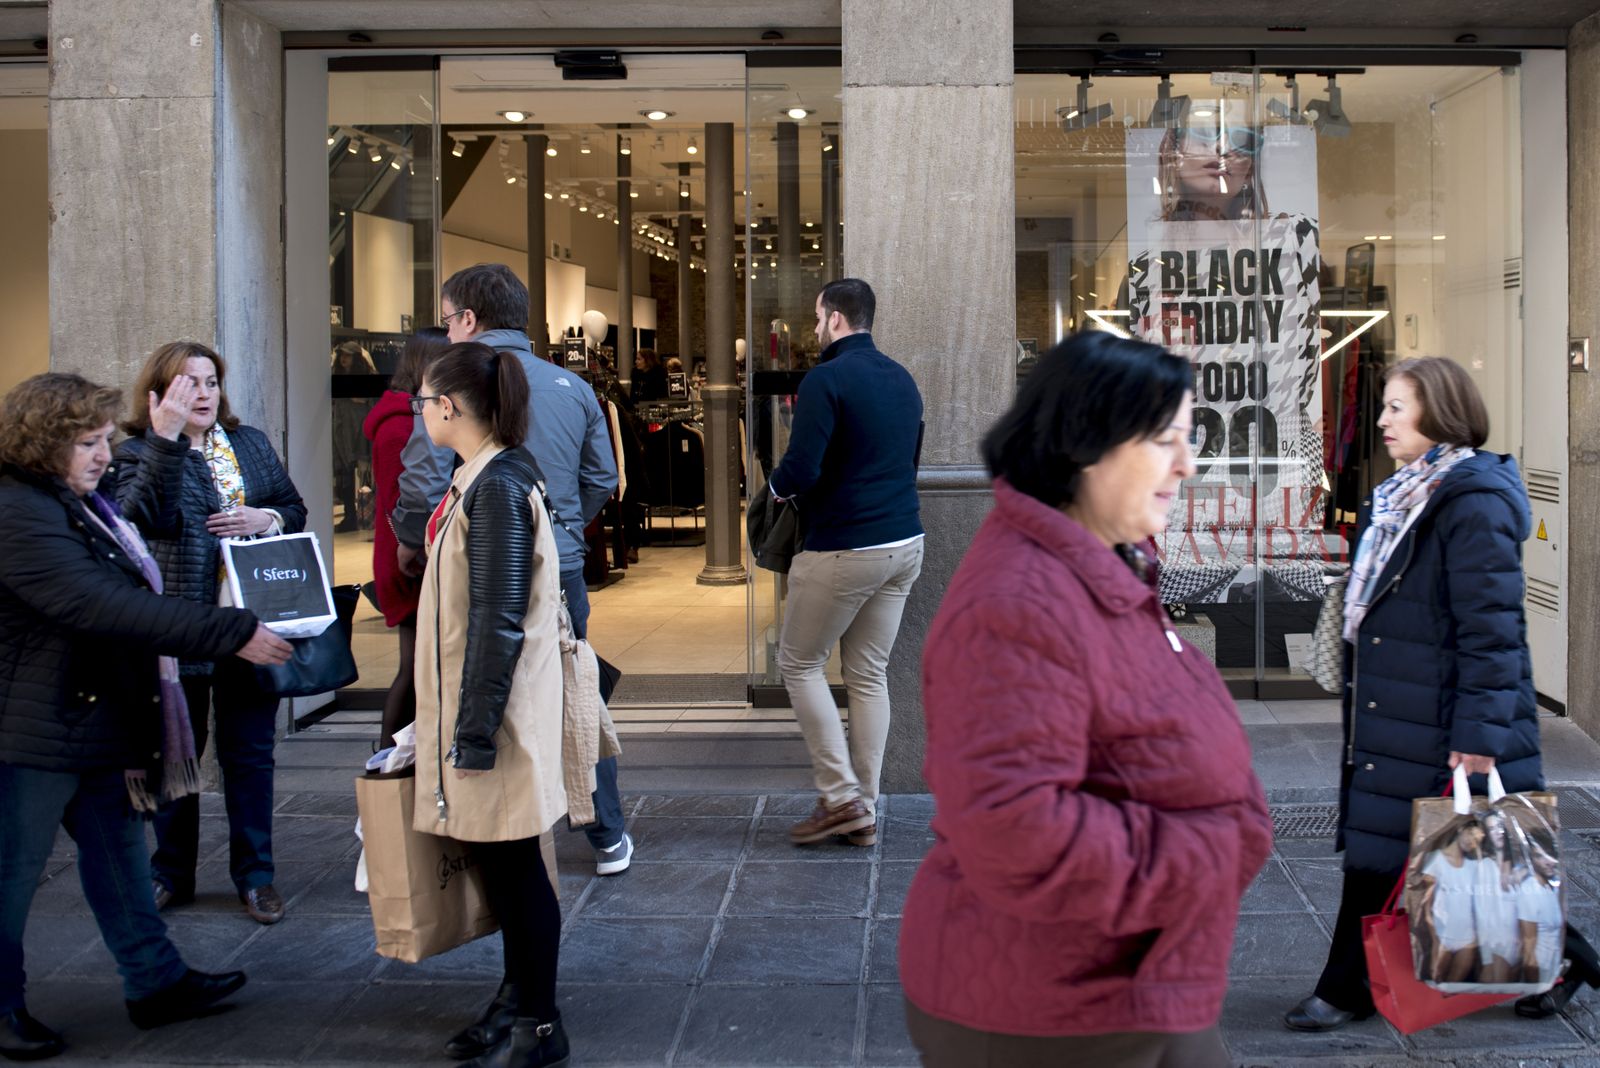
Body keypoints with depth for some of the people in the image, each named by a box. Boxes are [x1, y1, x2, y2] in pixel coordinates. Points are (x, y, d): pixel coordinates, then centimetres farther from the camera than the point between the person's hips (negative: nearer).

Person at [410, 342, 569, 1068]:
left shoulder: (496, 487, -19)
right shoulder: (481, 478, 11)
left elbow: (497, 620, -21)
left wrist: (476, 731, -20)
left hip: (495, 709, -9)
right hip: (474, 707, 9)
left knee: (512, 864, 1)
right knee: (497, 862, 17)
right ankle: (517, 1002, 30)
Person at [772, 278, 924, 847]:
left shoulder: (826, 379, -14)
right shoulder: (902, 379, 12)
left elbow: (801, 469, -20)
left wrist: (778, 485, 1)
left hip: (843, 549, -7)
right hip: (904, 543, 8)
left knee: (800, 663, 8)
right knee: (870, 674, 11)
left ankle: (840, 796, 4)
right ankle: (864, 812, 14)